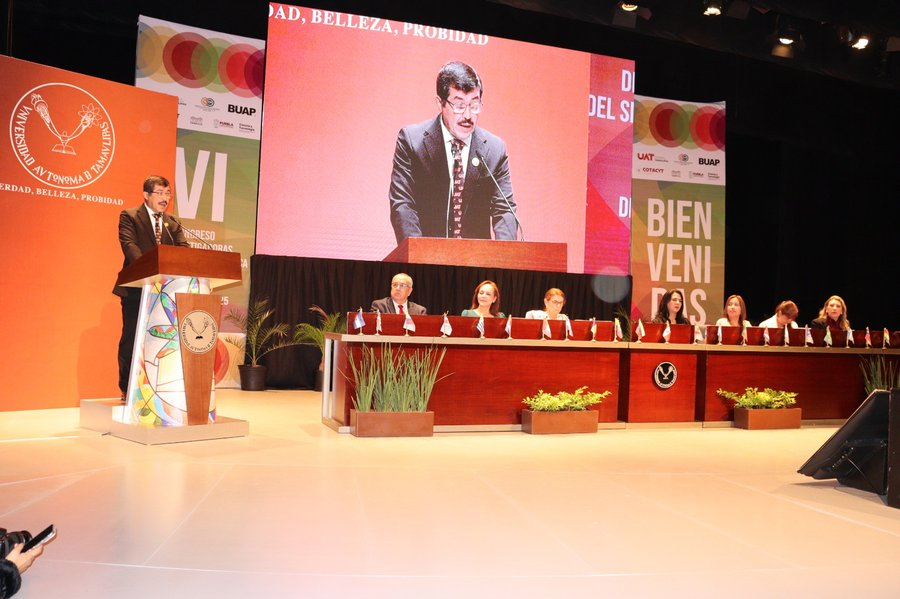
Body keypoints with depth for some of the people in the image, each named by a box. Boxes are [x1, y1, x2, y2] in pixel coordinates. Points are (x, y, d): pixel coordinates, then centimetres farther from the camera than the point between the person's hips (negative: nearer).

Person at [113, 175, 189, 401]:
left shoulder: (173, 223, 14)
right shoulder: (129, 216, 0)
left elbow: (183, 249, 3)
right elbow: (129, 245, -15)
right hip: (136, 288, -4)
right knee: (130, 339, 2)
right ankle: (127, 389, 11)